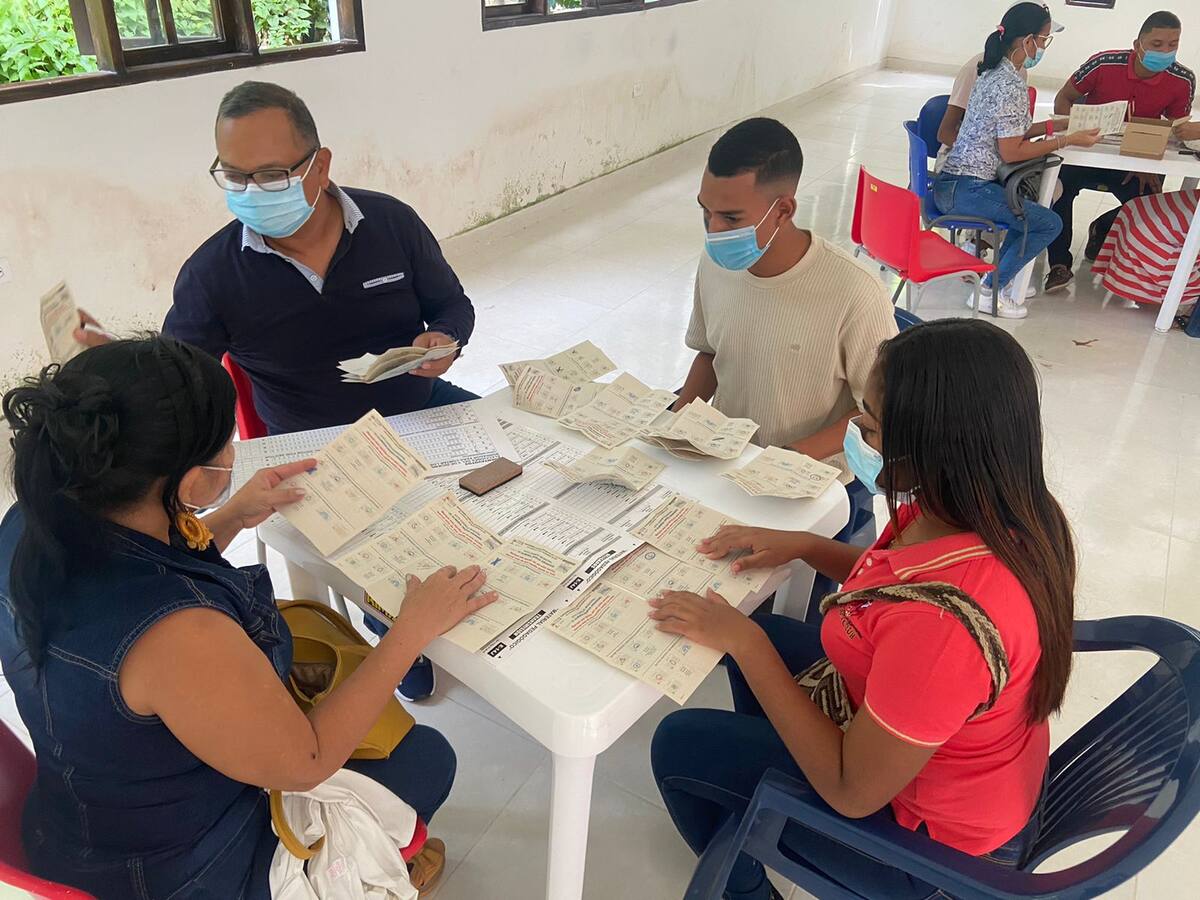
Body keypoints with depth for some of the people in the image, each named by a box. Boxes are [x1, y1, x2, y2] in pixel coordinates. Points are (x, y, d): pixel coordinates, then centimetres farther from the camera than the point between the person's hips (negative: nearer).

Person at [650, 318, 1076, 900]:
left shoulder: (943, 624, -43)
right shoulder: (998, 508, -16)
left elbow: (853, 792, -27)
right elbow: (900, 582, 7)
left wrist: (744, 643, -23)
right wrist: (804, 545, -5)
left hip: (931, 833, -7)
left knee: (679, 745, 1)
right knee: (761, 635, 19)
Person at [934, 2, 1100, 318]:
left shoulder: (994, 73, 12)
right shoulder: (1011, 85, -17)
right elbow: (1011, 151, -15)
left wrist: (1055, 125, 19)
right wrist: (1067, 141, -7)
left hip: (955, 181, 10)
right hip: (966, 189, -10)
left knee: (1032, 207, 23)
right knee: (1049, 224, -1)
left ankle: (999, 278, 22)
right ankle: (991, 290, 5)